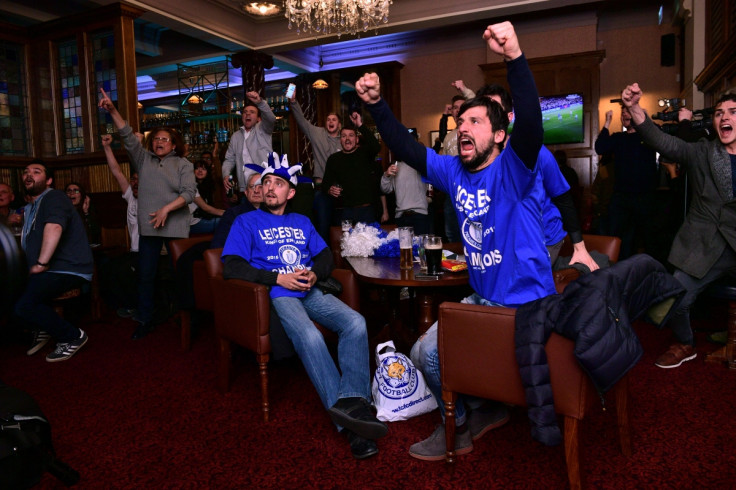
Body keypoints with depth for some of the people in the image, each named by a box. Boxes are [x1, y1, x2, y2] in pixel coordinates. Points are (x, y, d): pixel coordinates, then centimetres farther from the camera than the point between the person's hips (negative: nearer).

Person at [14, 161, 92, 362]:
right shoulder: (30, 207, 24)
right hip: (51, 269, 10)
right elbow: (28, 242, 26)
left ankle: (73, 337, -8)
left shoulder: (53, 198, -8)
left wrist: (41, 264, -26)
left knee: (23, 305, -23)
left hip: (69, 270, -10)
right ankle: (42, 329, 17)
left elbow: (54, 227, -27)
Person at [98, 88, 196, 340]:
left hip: (176, 227, -3)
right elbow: (128, 136, 6)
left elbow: (189, 192, -6)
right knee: (145, 275, 3)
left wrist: (167, 209, -16)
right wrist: (113, 111, -6)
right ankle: (145, 321, 12)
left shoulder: (183, 164, 7)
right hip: (148, 226, 3)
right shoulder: (144, 159, 17)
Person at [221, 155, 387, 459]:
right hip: (277, 296, -5)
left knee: (355, 322, -25)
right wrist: (278, 278, -12)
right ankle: (349, 424, -35)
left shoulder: (302, 222, 27)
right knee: (310, 336, -34)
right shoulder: (247, 222, 12)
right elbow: (231, 267, -1)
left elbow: (326, 256, 21)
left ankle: (352, 400, -35)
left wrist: (314, 273, -4)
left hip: (310, 292, 5)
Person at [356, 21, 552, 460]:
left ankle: (457, 430, 19)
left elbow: (531, 124, -33)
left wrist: (515, 57, -45)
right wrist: (376, 105, -8)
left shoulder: (514, 168, -14)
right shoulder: (454, 172, 5)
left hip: (526, 305, -8)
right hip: (482, 299, 8)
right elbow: (407, 148, 4)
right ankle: (488, 408, 31)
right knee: (424, 351, 12)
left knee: (432, 353, -10)